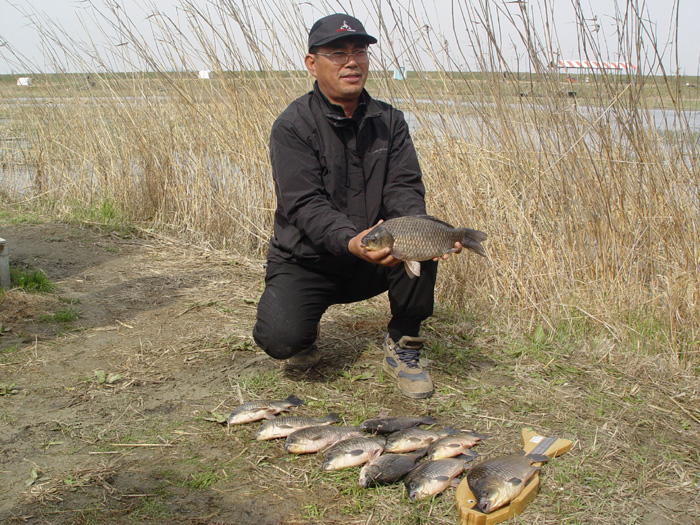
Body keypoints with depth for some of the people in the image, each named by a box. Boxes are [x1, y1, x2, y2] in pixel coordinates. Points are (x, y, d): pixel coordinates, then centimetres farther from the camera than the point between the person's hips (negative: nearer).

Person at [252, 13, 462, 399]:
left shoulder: (389, 121, 1)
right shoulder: (293, 126, -13)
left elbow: (403, 187, -8)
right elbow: (304, 205, -23)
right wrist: (351, 242, -41)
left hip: (372, 262, 3)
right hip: (305, 262, -3)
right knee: (281, 340, -26)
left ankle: (402, 345, -6)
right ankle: (306, 330, 13)